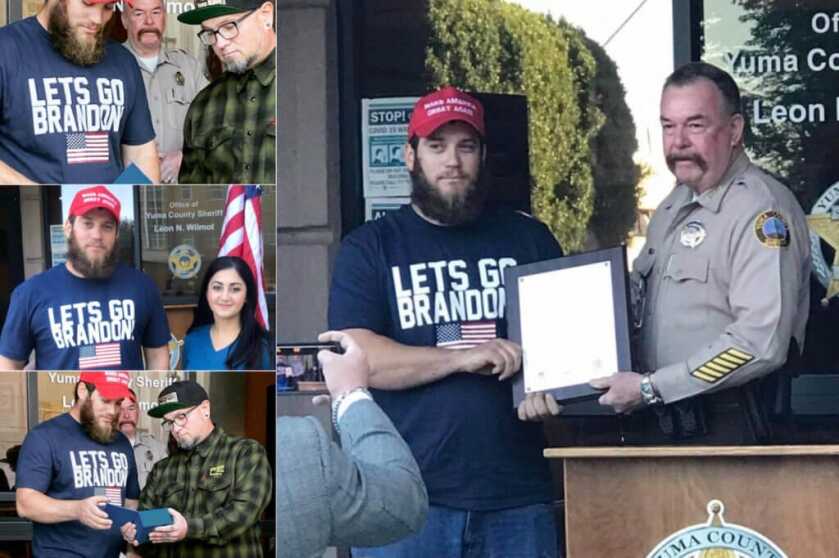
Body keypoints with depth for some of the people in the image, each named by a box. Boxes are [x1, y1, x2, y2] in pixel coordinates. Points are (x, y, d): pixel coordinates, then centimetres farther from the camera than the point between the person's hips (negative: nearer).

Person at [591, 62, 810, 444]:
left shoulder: (763, 211, -14)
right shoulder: (674, 206, 15)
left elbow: (762, 342, -24)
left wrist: (651, 388, -19)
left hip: (725, 432, -8)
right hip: (653, 424, 8)